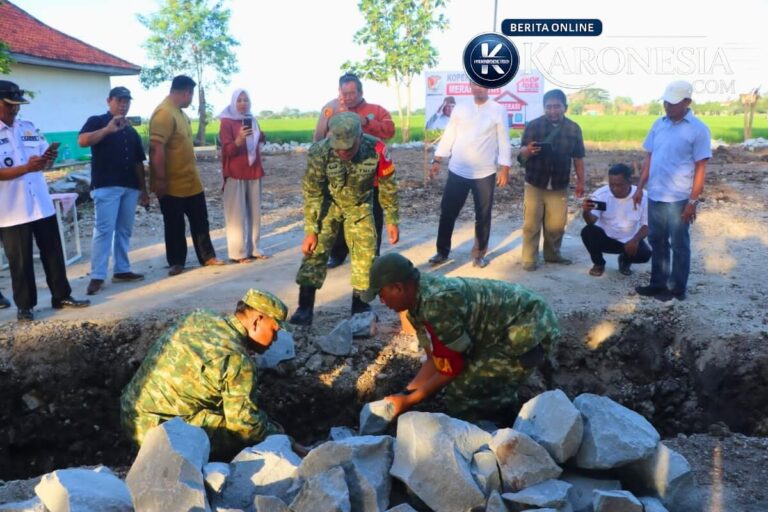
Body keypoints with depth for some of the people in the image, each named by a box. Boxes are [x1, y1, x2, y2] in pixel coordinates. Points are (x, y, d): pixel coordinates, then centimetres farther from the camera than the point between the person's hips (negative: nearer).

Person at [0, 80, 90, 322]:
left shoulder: (29, 128, 10)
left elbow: (43, 162, 13)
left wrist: (49, 158, -10)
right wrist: (27, 168, -29)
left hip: (42, 204, 5)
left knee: (53, 254, 11)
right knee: (20, 261, 5)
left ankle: (61, 296, 23)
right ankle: (24, 305, 18)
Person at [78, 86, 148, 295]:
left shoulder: (131, 131, 19)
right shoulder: (97, 121, 3)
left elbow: (138, 163, 19)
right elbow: (83, 141, -17)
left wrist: (143, 189, 16)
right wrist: (108, 129, -24)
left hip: (130, 187, 6)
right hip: (105, 186, -6)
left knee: (124, 231, 9)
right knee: (103, 230, -9)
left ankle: (122, 270, 16)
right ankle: (97, 276, -7)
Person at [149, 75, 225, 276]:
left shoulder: (179, 112, 12)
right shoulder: (164, 113, -19)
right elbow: (156, 149, -25)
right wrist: (160, 180, -25)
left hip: (191, 181, 9)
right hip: (172, 184, -9)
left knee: (200, 221, 13)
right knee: (175, 226, 5)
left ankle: (207, 257, 23)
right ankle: (176, 263, 17)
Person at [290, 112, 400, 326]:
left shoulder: (375, 148, -30)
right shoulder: (319, 151, -32)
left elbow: (388, 186, -14)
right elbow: (311, 193, -20)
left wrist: (392, 221, -7)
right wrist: (311, 230, -20)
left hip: (360, 205, 1)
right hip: (328, 203, -1)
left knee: (366, 253, -3)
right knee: (315, 250, -9)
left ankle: (360, 306, 14)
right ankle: (305, 309, 0)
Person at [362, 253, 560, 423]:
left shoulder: (437, 303, -29)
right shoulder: (419, 301, 2)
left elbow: (452, 368, -18)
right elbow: (435, 361, 9)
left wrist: (409, 401, -8)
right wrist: (405, 393, 3)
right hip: (511, 330, 10)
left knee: (463, 396, -9)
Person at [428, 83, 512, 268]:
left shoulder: (499, 110, -1)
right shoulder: (460, 109, 6)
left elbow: (504, 141, -1)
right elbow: (448, 137, 8)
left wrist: (504, 168, -7)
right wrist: (437, 160, 3)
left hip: (485, 173, -1)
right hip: (457, 171, 2)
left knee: (483, 216, 8)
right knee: (447, 213, 6)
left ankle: (479, 254, 23)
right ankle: (442, 251, 21)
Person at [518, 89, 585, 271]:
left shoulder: (573, 128, 2)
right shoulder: (533, 125, -6)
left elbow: (578, 157, 9)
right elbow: (521, 154, -10)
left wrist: (580, 181, 7)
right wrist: (528, 150, -33)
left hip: (559, 186, 2)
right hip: (534, 184, -2)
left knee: (556, 225, 8)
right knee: (531, 224, 0)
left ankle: (552, 254, 27)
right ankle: (529, 258, 10)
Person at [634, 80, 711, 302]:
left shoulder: (698, 129, -10)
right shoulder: (659, 124, 7)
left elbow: (700, 168, -11)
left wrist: (693, 201, -14)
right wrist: (640, 187, 9)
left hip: (679, 199, -6)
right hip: (655, 195, 6)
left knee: (679, 245, 6)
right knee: (657, 241, 14)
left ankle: (677, 288, 17)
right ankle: (659, 283, 27)